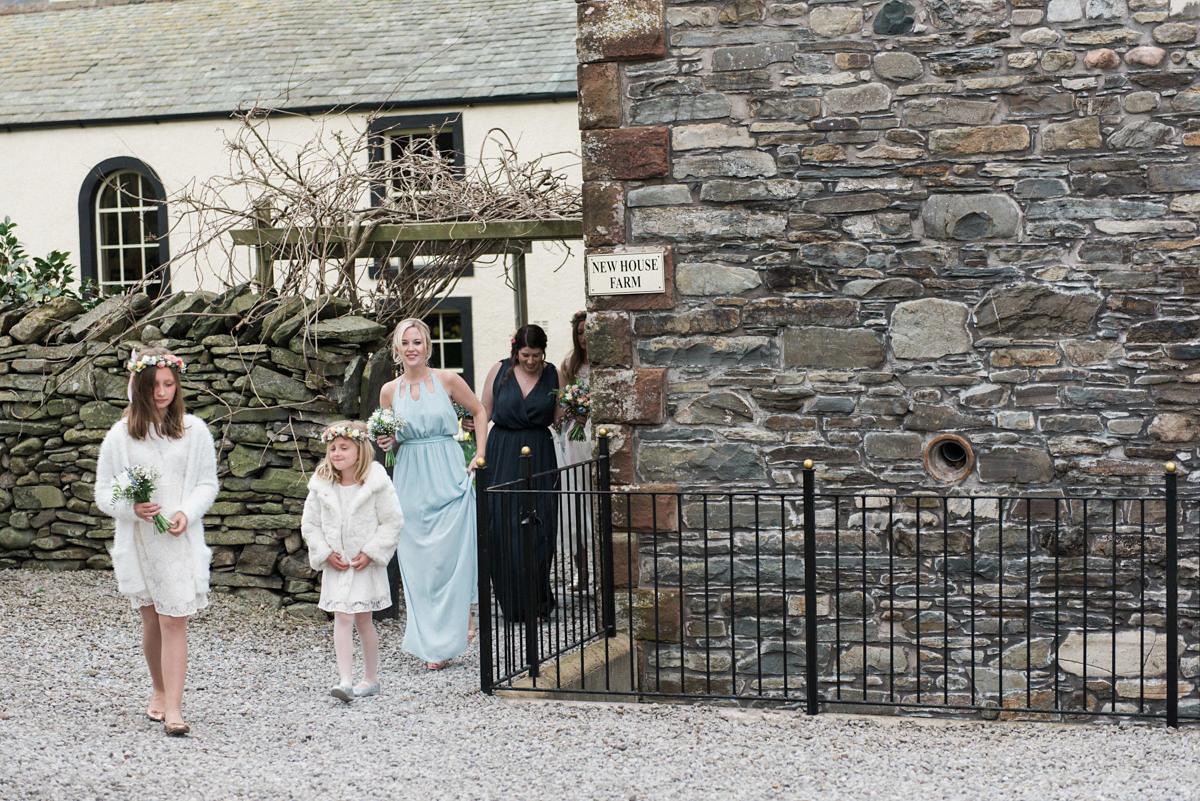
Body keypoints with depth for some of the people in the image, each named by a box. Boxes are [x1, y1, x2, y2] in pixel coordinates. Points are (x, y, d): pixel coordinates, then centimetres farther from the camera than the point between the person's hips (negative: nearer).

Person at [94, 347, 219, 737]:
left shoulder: (193, 430, 1)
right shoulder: (120, 435, 2)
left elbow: (207, 483, 5)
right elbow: (104, 492, 3)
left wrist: (187, 513, -12)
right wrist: (132, 507, -16)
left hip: (181, 540, -1)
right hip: (138, 540, 2)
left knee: (174, 621, -9)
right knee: (151, 619, 12)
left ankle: (173, 707, -10)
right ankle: (158, 690, 32)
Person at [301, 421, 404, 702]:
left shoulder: (375, 483, -10)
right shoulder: (322, 485, -1)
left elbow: (393, 522, -7)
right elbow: (310, 524, 6)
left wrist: (370, 553, -12)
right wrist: (326, 553, -4)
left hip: (366, 564, -2)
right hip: (335, 564, 2)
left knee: (362, 619, 5)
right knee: (342, 617, -8)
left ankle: (371, 679, 19)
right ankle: (345, 680, -13)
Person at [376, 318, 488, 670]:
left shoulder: (447, 380, -2)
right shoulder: (389, 391, 6)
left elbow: (479, 411, 10)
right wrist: (387, 444, -7)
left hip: (448, 479, -3)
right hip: (410, 482, 3)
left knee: (450, 555, -8)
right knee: (417, 562, 2)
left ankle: (462, 615, 14)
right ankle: (432, 644, 8)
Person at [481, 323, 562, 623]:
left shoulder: (552, 374, 4)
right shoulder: (500, 370, 1)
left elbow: (557, 420, 11)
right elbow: (484, 413, 6)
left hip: (539, 456, 1)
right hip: (502, 456, 0)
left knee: (539, 530, -2)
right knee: (504, 529, -2)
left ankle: (538, 604, 9)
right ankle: (513, 606, 9)